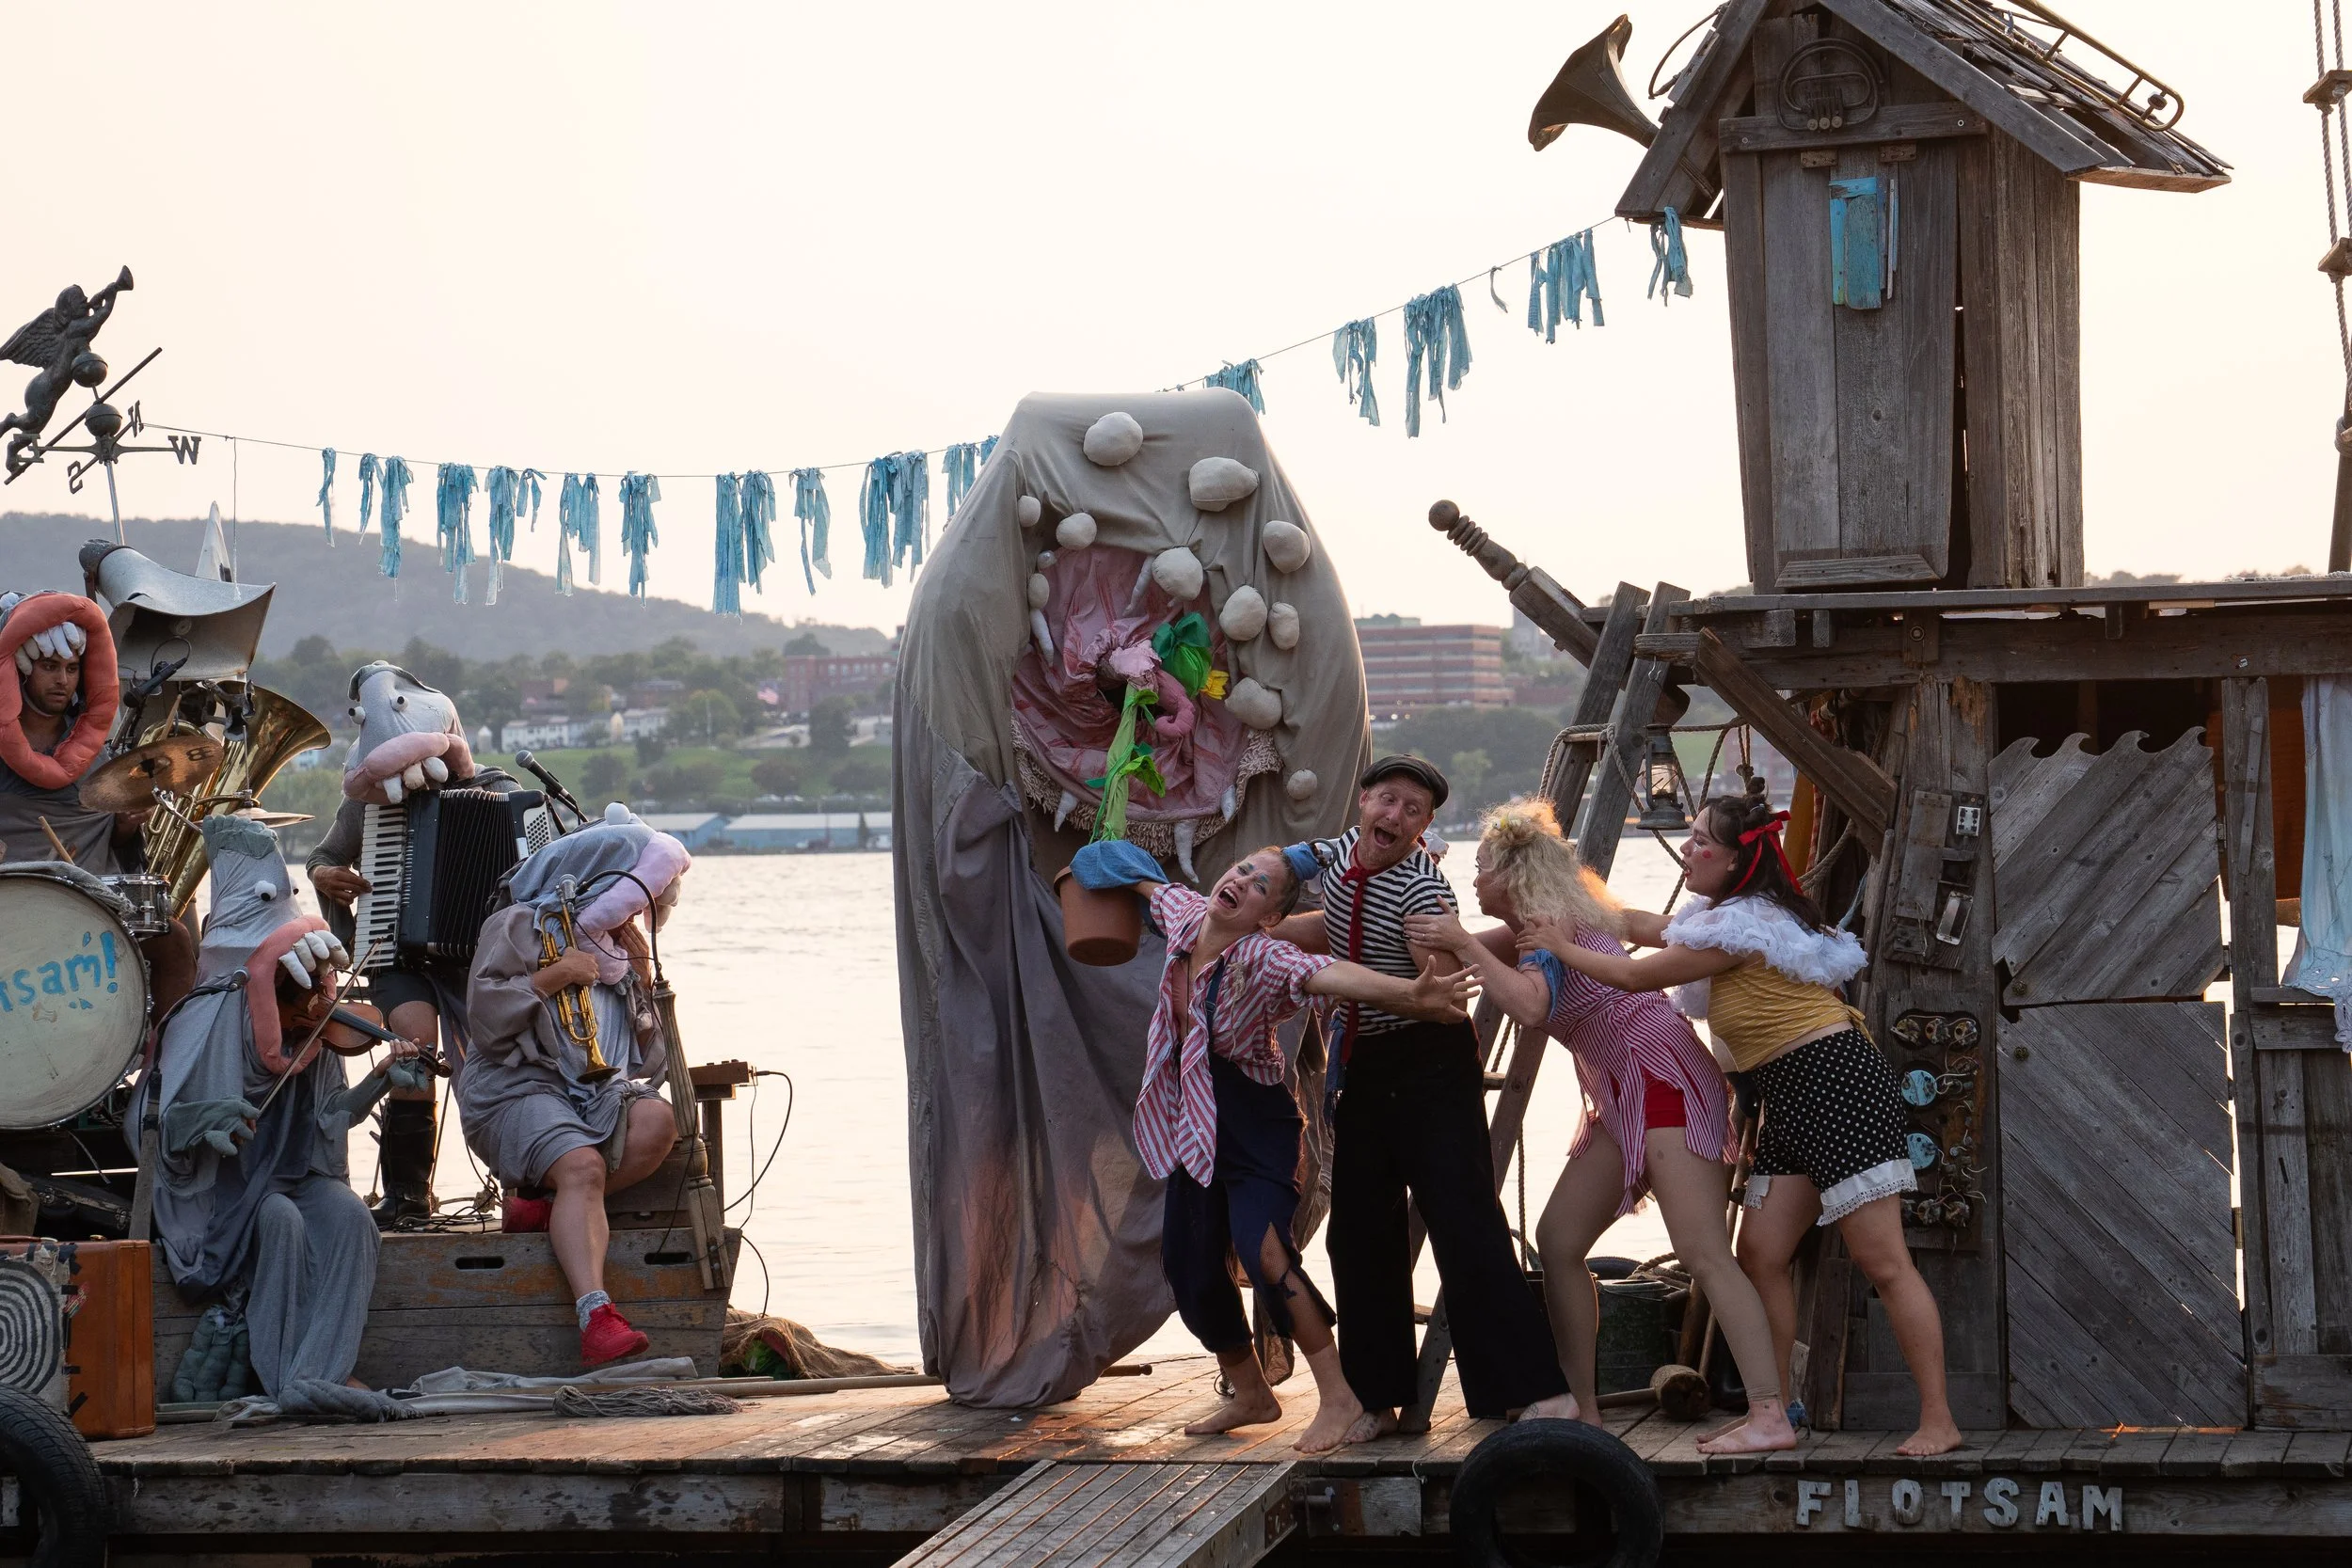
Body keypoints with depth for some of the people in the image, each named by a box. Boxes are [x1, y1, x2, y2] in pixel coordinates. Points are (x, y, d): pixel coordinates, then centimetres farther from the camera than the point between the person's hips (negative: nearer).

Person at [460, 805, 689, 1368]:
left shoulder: (616, 951, 25)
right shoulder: (520, 926, 7)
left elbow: (646, 1058, 21)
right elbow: (485, 1014, -7)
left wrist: (641, 979, 11)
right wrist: (553, 979, -7)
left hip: (597, 1091, 6)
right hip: (519, 1089, -6)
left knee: (656, 1122, -29)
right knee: (584, 1165, -35)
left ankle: (544, 1203, -21)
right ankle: (596, 1317, -47)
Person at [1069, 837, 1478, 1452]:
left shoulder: (1263, 957, -23)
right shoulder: (1185, 914, -2)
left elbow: (1328, 974, -42)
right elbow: (1151, 882, 22)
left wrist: (1407, 993, -59)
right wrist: (1091, 868, 39)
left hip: (1255, 1127, -8)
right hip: (1195, 1123, 8)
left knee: (1263, 1250, -25)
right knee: (1187, 1261, 11)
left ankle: (1338, 1396, -19)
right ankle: (1250, 1395, 29)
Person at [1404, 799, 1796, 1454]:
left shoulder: (1550, 927, -11)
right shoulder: (1533, 928, 17)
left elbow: (1530, 1007, -31)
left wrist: (1464, 944, -26)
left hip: (1665, 1080, -10)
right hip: (1623, 1098, 10)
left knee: (1705, 1254, -18)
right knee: (1557, 1240, 5)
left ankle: (1770, 1417, -24)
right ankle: (1584, 1411, 9)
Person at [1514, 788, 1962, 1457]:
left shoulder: (1741, 924, -13)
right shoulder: (1725, 912, 18)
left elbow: (1637, 976, -8)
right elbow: (1651, 928, 34)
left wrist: (1563, 948, 6)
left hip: (1837, 1083, -11)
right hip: (1790, 1101, 11)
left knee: (1883, 1261, -12)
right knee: (1760, 1254, 4)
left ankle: (1938, 1421, -13)